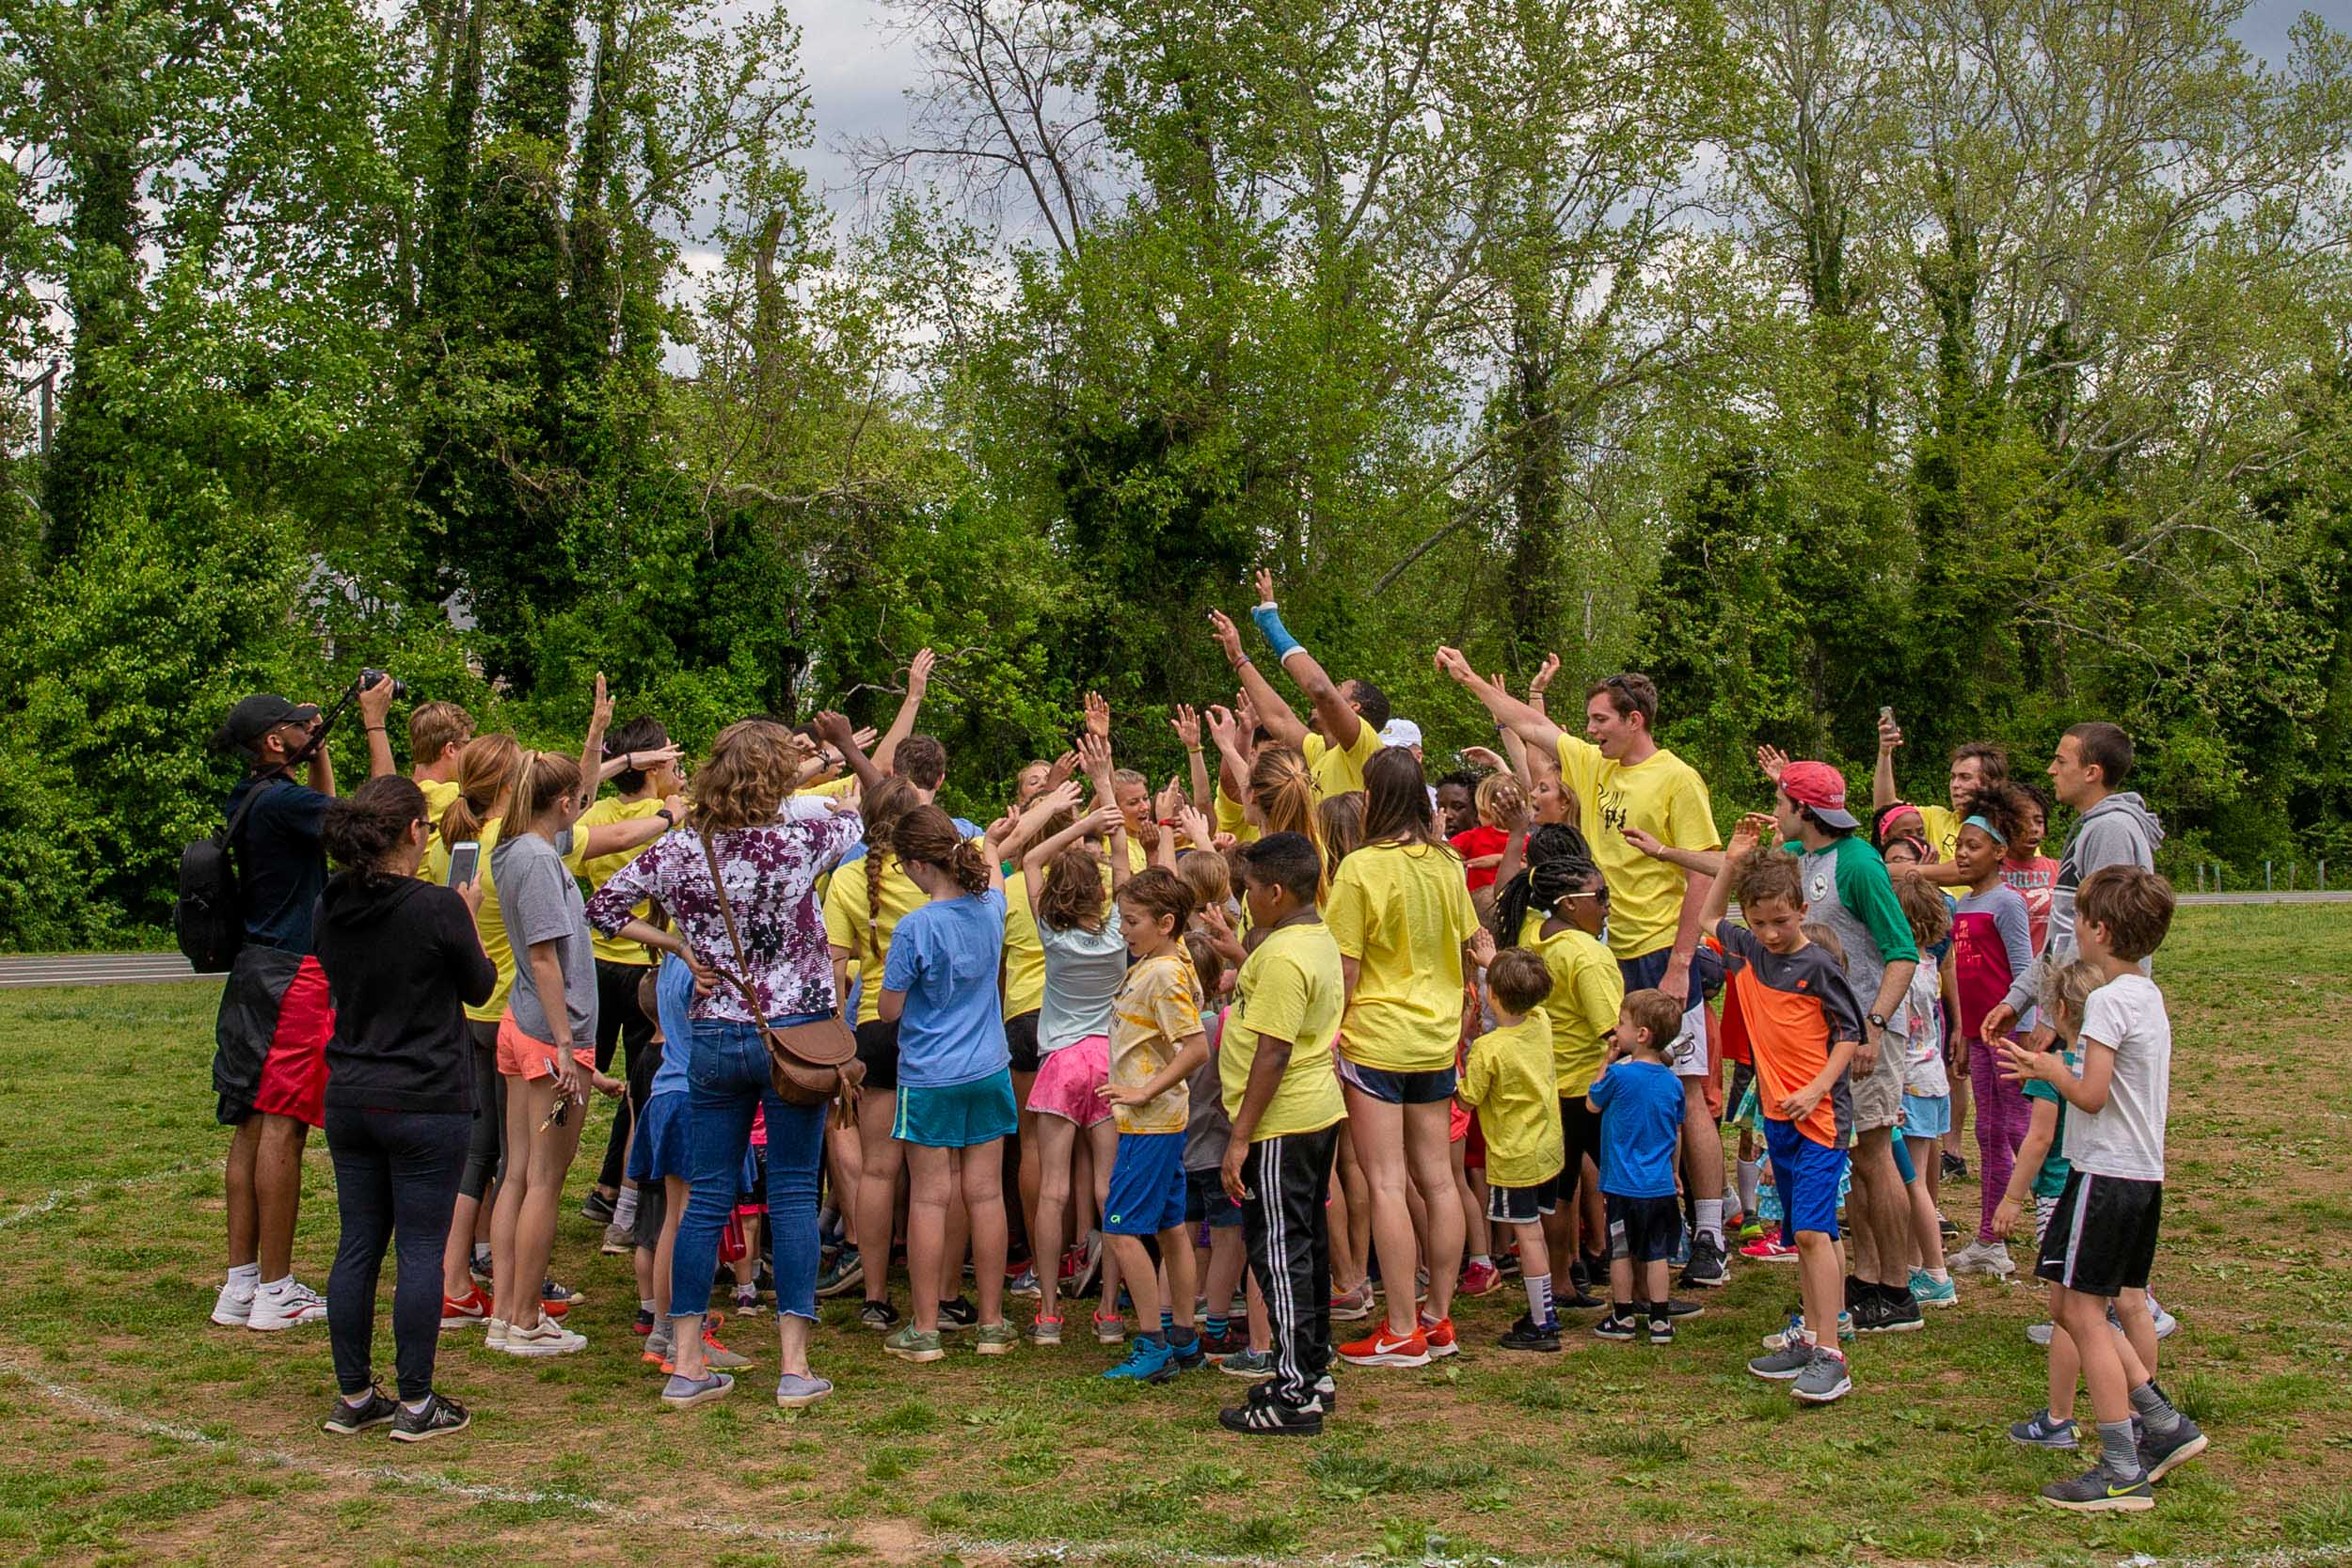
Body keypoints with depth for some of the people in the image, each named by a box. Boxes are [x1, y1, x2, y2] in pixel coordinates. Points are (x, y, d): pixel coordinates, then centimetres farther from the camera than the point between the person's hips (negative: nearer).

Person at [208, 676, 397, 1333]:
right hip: (293, 976, -10)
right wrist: (374, 724, -12)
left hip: (255, 974, 10)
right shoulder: (279, 799, -16)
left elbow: (330, 816, 30)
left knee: (253, 1125, 11)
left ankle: (240, 1282, 15)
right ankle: (275, 1292, -2)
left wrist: (320, 750, 22)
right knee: (282, 1127, -6)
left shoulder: (250, 801, 13)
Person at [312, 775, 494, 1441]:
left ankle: (353, 1398, 19)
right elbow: (480, 987, -2)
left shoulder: (330, 907, 2)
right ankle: (416, 1405, 7)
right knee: (421, 1250, 2)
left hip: (349, 1101, 6)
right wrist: (468, 914, 12)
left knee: (357, 1247, 12)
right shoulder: (437, 908, -16)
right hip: (426, 1104, -6)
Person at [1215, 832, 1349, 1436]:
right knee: (1306, 1244, 16)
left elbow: (1273, 1054, -23)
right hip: (1319, 1114, 10)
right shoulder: (1321, 941, 11)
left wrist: (1240, 1138, -20)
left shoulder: (1281, 957, -20)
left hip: (1282, 1123, -10)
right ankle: (1314, 1373, 25)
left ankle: (1295, 1396, -1)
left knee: (1280, 1252, -5)